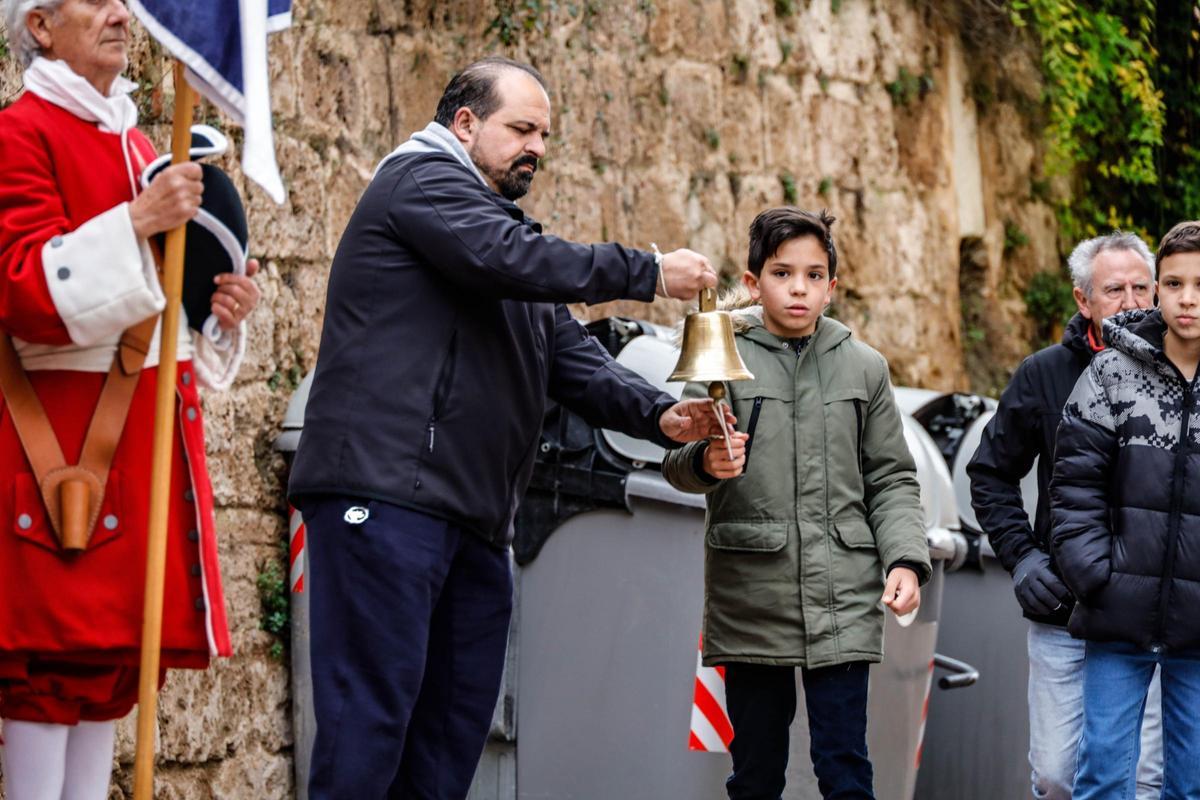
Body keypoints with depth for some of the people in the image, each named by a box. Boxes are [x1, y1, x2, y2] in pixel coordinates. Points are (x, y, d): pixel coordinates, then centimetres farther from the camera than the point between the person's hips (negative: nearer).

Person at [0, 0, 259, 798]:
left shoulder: (137, 145, 20)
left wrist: (224, 312, 8)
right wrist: (135, 222, -23)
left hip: (152, 433, 8)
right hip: (68, 433, -8)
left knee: (115, 653, 7)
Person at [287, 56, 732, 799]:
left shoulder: (499, 223, 29)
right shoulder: (422, 180, 0)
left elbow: (571, 354, 19)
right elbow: (515, 259, -17)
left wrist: (659, 414, 1)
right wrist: (650, 272, -11)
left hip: (472, 515, 10)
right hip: (386, 492, -10)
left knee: (455, 728, 7)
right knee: (372, 714, -13)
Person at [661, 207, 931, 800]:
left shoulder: (863, 368, 10)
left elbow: (891, 479, 12)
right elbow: (677, 460, -6)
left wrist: (905, 558, -4)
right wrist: (707, 461, -29)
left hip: (842, 601, 1)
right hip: (749, 600, -1)